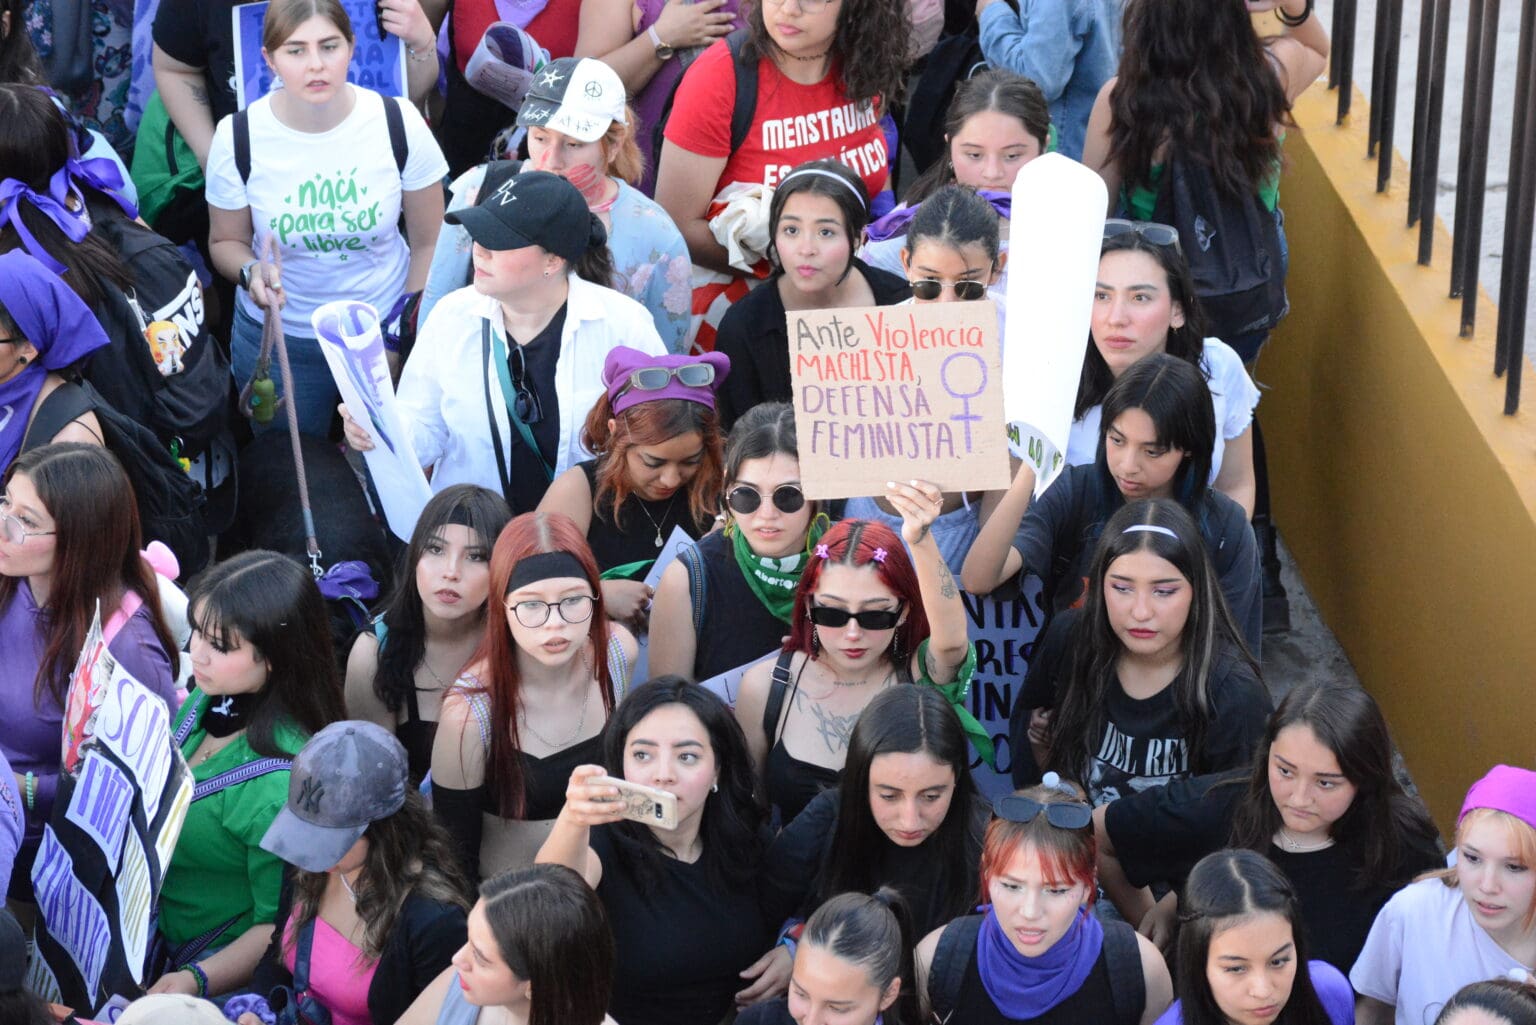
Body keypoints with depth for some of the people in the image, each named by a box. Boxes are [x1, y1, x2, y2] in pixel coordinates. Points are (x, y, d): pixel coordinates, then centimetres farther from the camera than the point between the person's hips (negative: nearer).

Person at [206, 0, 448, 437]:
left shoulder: (399, 124, -15)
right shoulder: (238, 139, -15)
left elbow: (427, 244, -5)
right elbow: (226, 242, -1)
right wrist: (251, 271, -23)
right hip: (277, 334, 0)